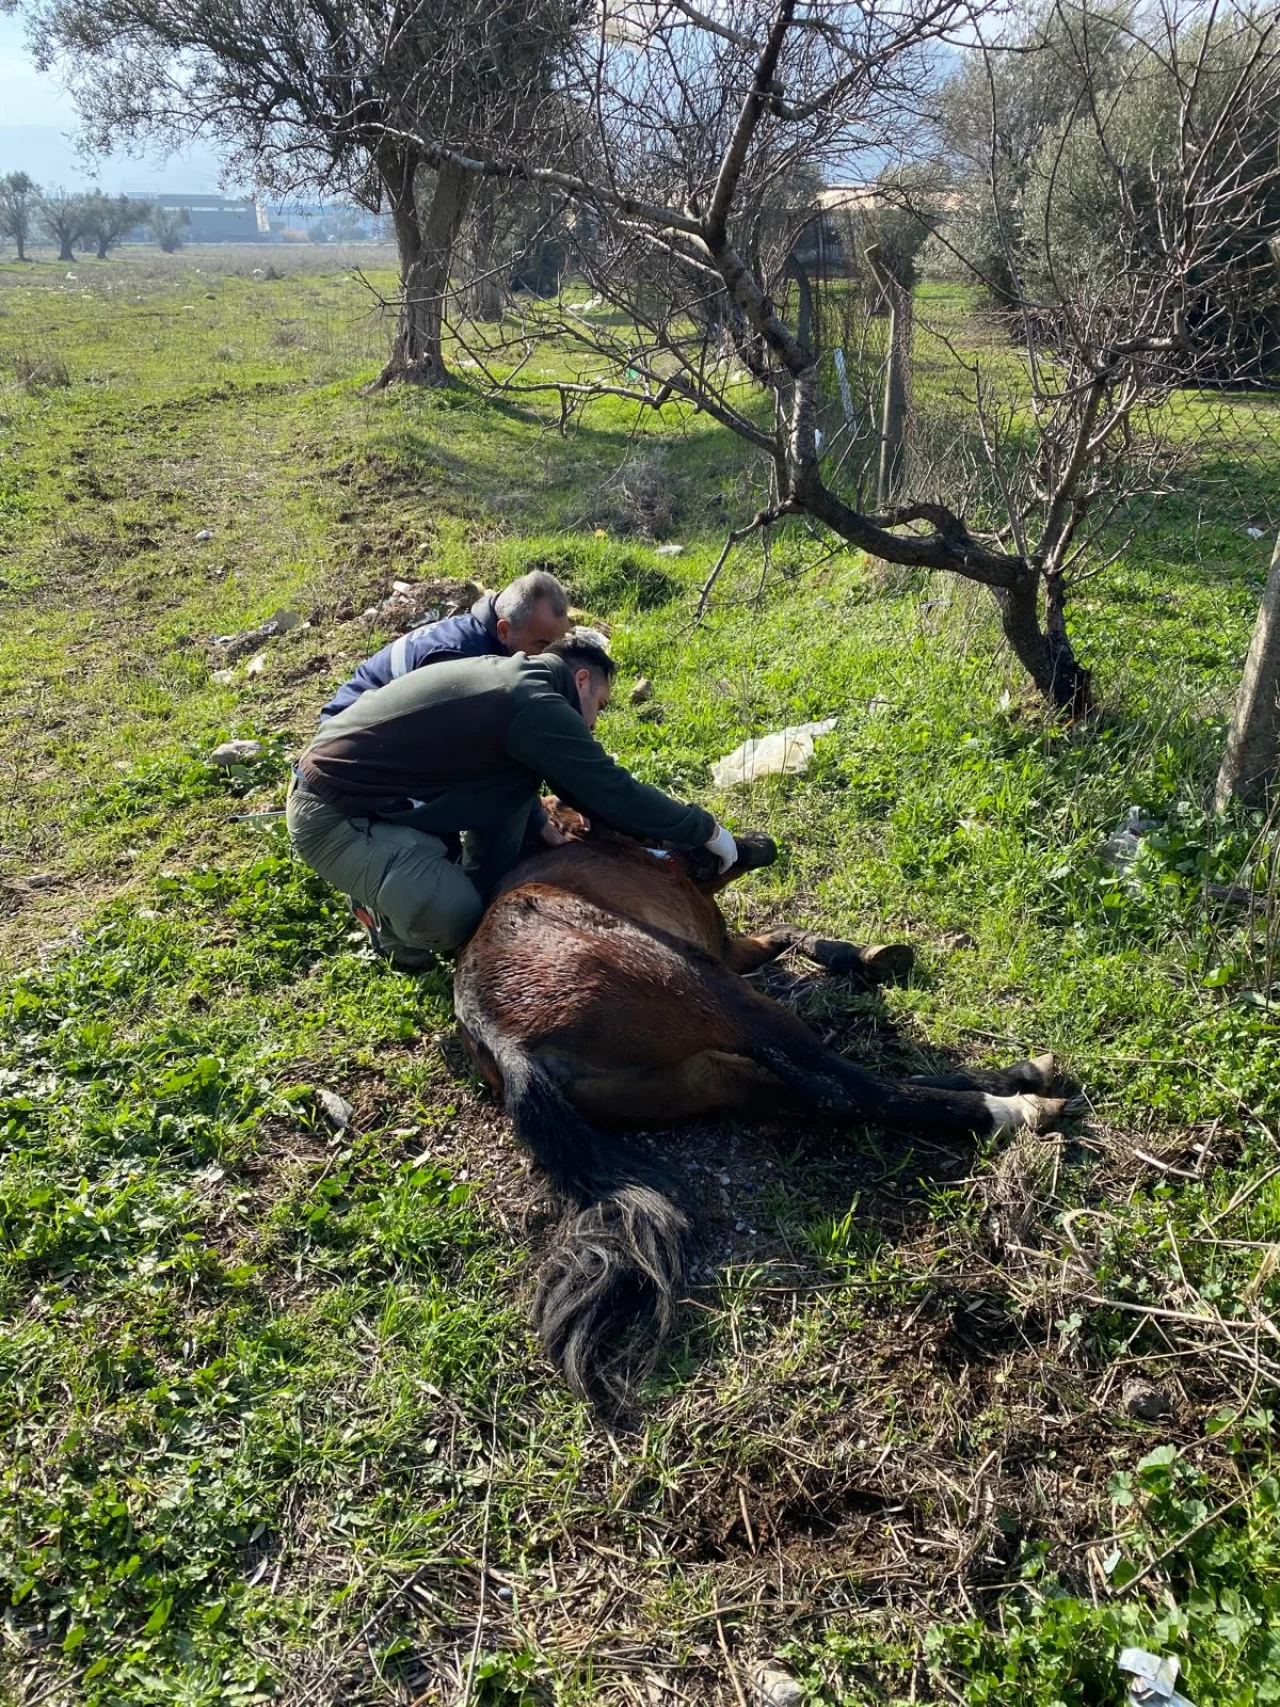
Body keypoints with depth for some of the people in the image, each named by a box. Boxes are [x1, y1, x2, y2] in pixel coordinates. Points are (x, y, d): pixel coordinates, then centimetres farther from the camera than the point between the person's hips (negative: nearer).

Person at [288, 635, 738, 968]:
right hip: (332, 813, -10)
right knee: (452, 914, -27)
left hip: (368, 778, 10)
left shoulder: (511, 677, 9)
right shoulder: (536, 706, -20)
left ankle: (487, 904, 13)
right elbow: (614, 792, -18)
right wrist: (706, 830, -7)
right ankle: (388, 912, 6)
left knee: (514, 776, 5)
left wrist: (541, 826, 10)